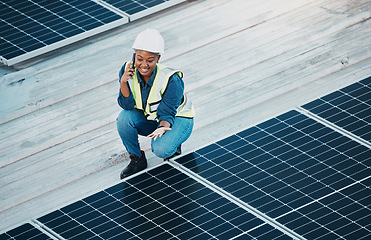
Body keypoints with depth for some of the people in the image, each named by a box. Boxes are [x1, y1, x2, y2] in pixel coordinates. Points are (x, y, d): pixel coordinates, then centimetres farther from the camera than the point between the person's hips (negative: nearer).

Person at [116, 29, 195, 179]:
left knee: (160, 149, -33)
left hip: (177, 118, -4)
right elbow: (127, 105, -17)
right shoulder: (128, 71, -18)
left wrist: (163, 127, -47)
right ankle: (137, 159, -5)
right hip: (148, 119, 4)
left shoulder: (171, 80, -30)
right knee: (124, 118, -27)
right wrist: (123, 82, -34)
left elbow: (166, 113, -25)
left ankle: (173, 144, 6)